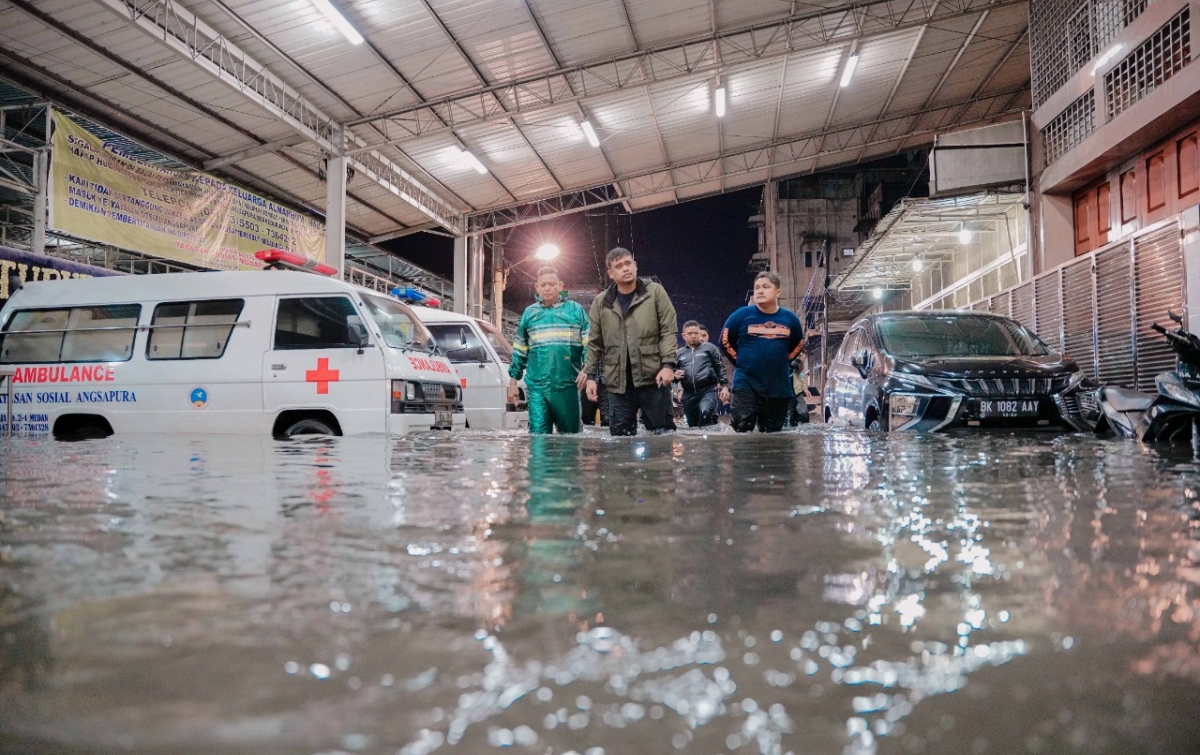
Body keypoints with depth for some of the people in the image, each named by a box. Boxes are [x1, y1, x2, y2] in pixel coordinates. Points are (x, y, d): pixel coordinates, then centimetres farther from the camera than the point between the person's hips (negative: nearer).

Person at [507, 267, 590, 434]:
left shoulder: (575, 310, 6)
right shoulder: (529, 313, 11)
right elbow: (519, 351, 16)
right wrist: (513, 381, 14)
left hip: (568, 386, -1)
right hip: (536, 386, 1)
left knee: (570, 433, 8)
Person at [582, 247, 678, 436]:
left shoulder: (655, 292, 2)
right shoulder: (601, 302, 9)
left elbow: (669, 331, -2)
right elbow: (594, 343, 12)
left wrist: (668, 364, -13)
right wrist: (590, 375, 6)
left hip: (653, 378, -2)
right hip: (618, 383, 2)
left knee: (663, 432, 3)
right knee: (620, 435, 6)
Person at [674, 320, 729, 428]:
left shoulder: (709, 348, 9)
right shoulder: (679, 353, 16)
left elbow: (721, 368, 6)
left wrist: (724, 386, -5)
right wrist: (675, 375, -1)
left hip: (708, 391, -4)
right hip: (689, 395, 4)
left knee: (706, 415, -30)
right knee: (692, 425, 11)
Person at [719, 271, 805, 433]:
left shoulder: (790, 319, 3)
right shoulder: (742, 315, -4)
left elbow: (797, 345, 21)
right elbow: (725, 341, 7)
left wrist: (781, 363, 10)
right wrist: (741, 362, 3)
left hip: (779, 387, 3)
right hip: (746, 384, -3)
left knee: (772, 435, 12)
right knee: (742, 432, -9)